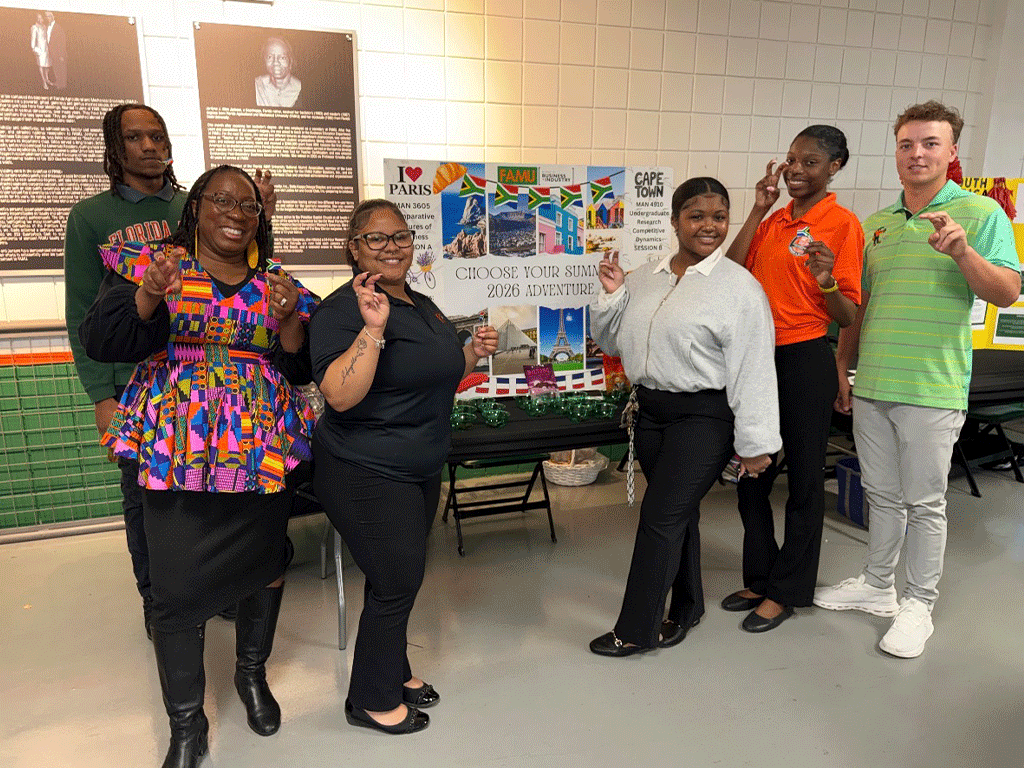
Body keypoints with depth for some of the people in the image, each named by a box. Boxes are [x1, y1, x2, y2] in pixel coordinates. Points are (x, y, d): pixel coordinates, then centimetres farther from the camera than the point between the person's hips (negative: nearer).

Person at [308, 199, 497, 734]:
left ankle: (394, 673, 40)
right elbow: (339, 395, -29)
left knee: (401, 578, 20)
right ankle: (372, 701, 22)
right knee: (396, 583, 0)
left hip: (420, 470, 9)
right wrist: (373, 328, -35)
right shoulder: (343, 309, -17)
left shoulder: (422, 305, 10)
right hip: (368, 475, -8)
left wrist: (474, 351, 6)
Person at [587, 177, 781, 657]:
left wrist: (755, 443, -12)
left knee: (660, 518, -4)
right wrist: (612, 294, -1)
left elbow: (752, 371, -11)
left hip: (703, 418, -6)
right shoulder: (643, 277, 8)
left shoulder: (739, 287, -9)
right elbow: (611, 342, 15)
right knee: (679, 514, 17)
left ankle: (636, 630, 12)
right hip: (650, 410, 6)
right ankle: (685, 610, 37)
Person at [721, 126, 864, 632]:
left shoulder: (842, 224, -6)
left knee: (803, 479, 6)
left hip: (805, 361, -7)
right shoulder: (773, 220, 12)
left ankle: (787, 590, 21)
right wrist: (758, 210, -3)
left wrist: (827, 281, -28)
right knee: (751, 474, 14)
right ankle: (759, 578, 31)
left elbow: (848, 317, -8)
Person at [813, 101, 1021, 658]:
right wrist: (842, 371, 15)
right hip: (871, 385, 5)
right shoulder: (877, 225, 13)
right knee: (882, 496, 16)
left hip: (932, 389, -5)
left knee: (925, 502, 5)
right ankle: (877, 586, 32)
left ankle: (919, 604, 21)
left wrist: (963, 251, -28)